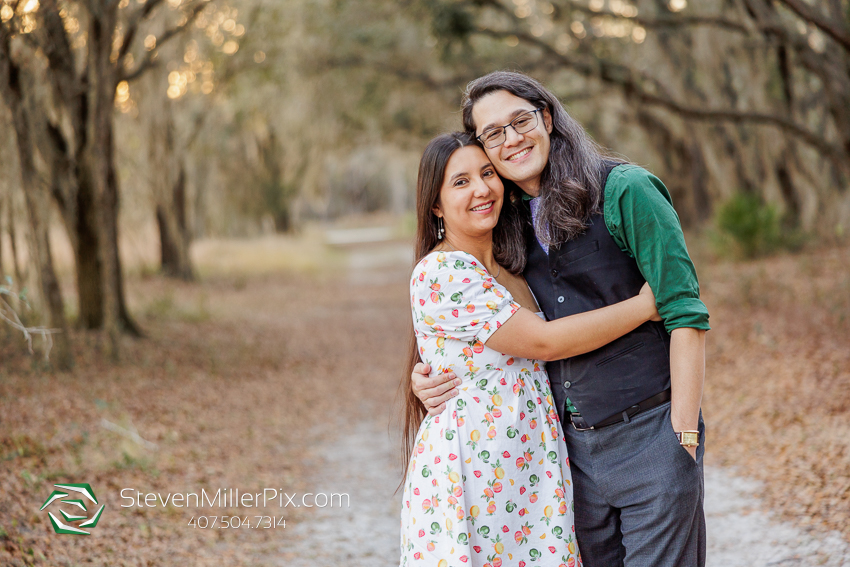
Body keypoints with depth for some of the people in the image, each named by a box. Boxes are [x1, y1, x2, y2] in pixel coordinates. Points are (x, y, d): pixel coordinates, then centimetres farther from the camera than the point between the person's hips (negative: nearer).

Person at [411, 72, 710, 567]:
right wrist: (431, 376, 1)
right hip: (575, 446, 5)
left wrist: (684, 438, -15)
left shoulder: (625, 191, -9)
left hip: (651, 437, -5)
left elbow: (686, 315, -11)